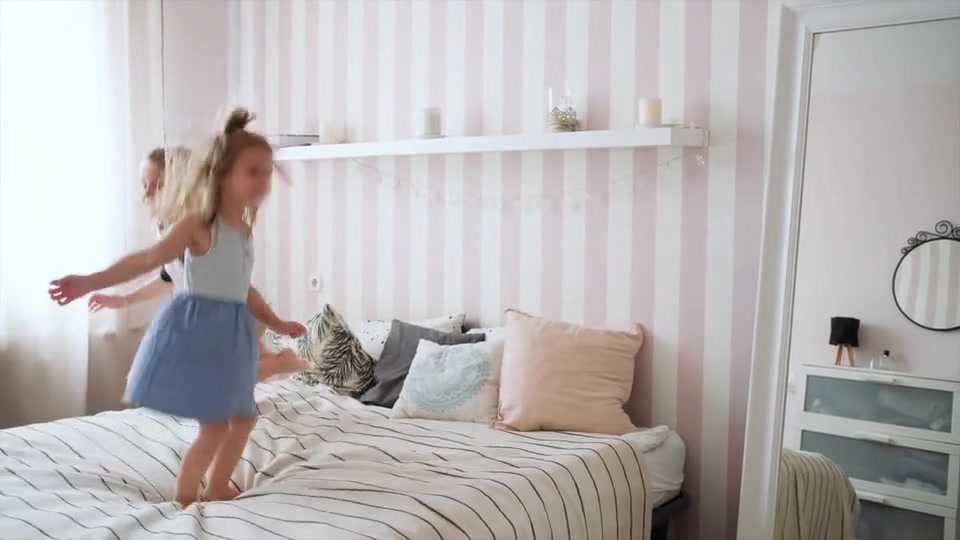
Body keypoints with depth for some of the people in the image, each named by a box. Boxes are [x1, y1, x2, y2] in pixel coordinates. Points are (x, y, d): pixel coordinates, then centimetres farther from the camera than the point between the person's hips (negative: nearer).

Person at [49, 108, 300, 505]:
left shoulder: (245, 229, 10)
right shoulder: (198, 223, -14)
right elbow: (148, 259, -21)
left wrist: (276, 323, 28)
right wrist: (91, 282, -31)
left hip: (230, 331, 8)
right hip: (197, 328, -8)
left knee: (243, 418, 17)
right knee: (214, 428, -4)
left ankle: (215, 490, 34)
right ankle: (183, 501, 15)